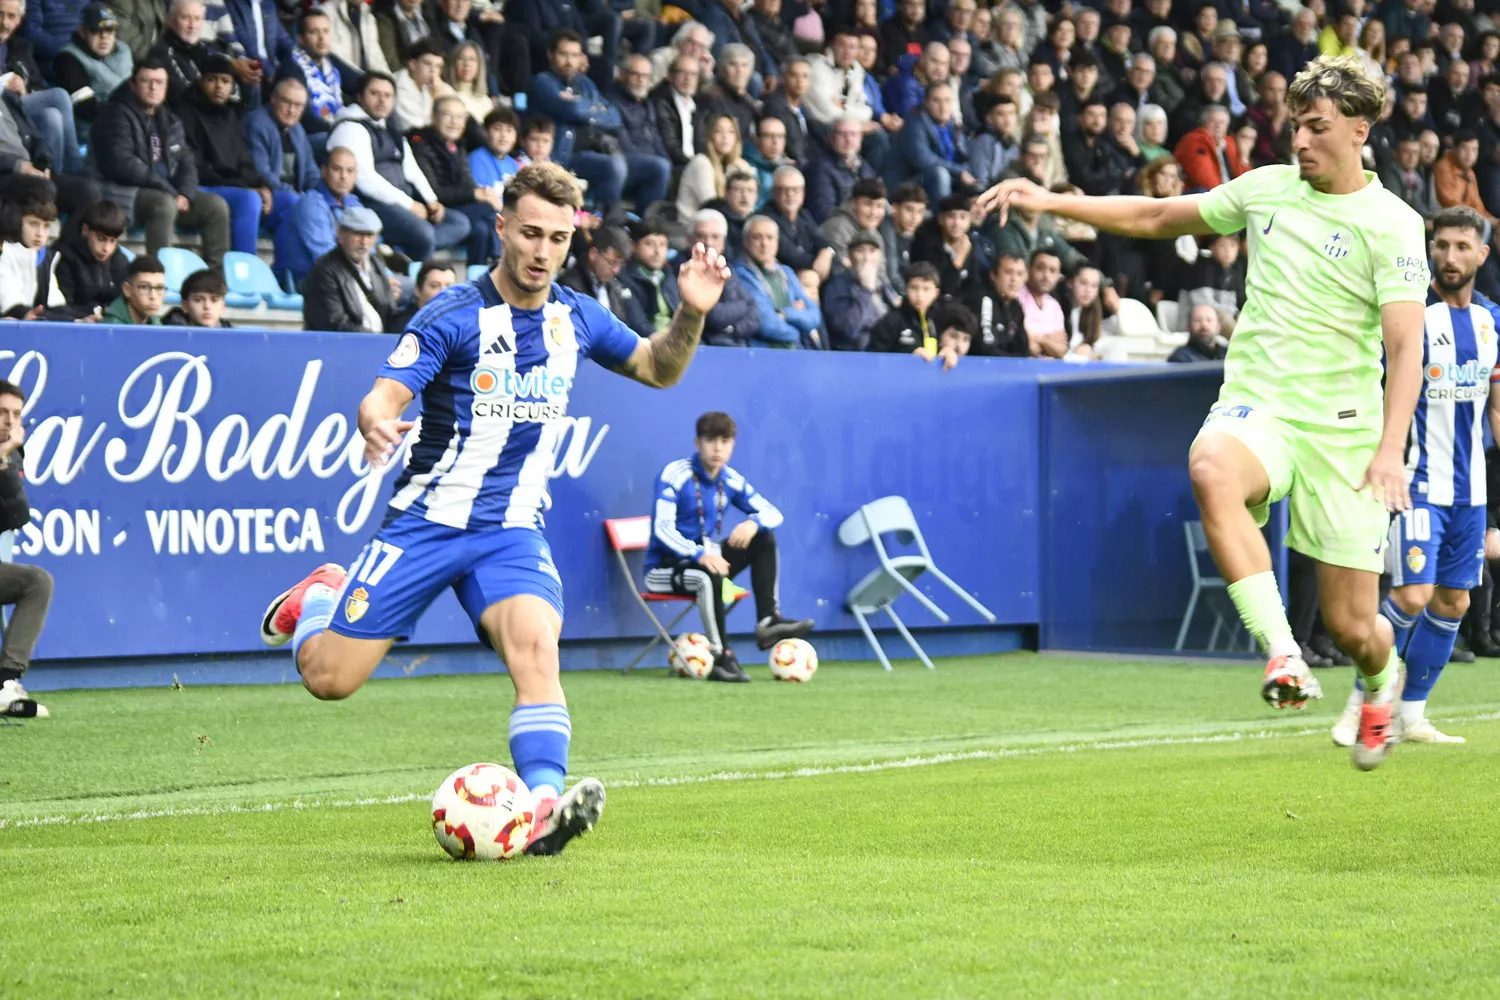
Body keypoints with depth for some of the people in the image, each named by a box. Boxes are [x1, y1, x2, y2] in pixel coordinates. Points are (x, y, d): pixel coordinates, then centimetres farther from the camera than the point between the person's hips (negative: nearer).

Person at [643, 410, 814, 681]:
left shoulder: (730, 481, 3)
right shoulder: (675, 475, -16)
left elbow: (773, 514, 5)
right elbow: (663, 529, -26)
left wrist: (753, 523, -20)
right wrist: (699, 554, -41)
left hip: (707, 557, 7)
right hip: (665, 567, -7)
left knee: (764, 539, -4)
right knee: (710, 576, -37)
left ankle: (768, 621, -11)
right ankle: (720, 657, -31)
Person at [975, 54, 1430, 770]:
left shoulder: (1392, 225, -5)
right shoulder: (1266, 189, 9)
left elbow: (1406, 347, -13)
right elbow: (1155, 217, 20)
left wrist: (1390, 449, -26)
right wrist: (1050, 202, 12)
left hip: (1342, 429, -3)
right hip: (1256, 407, 3)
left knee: (1351, 627, 0)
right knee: (1212, 471, -37)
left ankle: (1382, 678, 40)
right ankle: (1282, 653, -36)